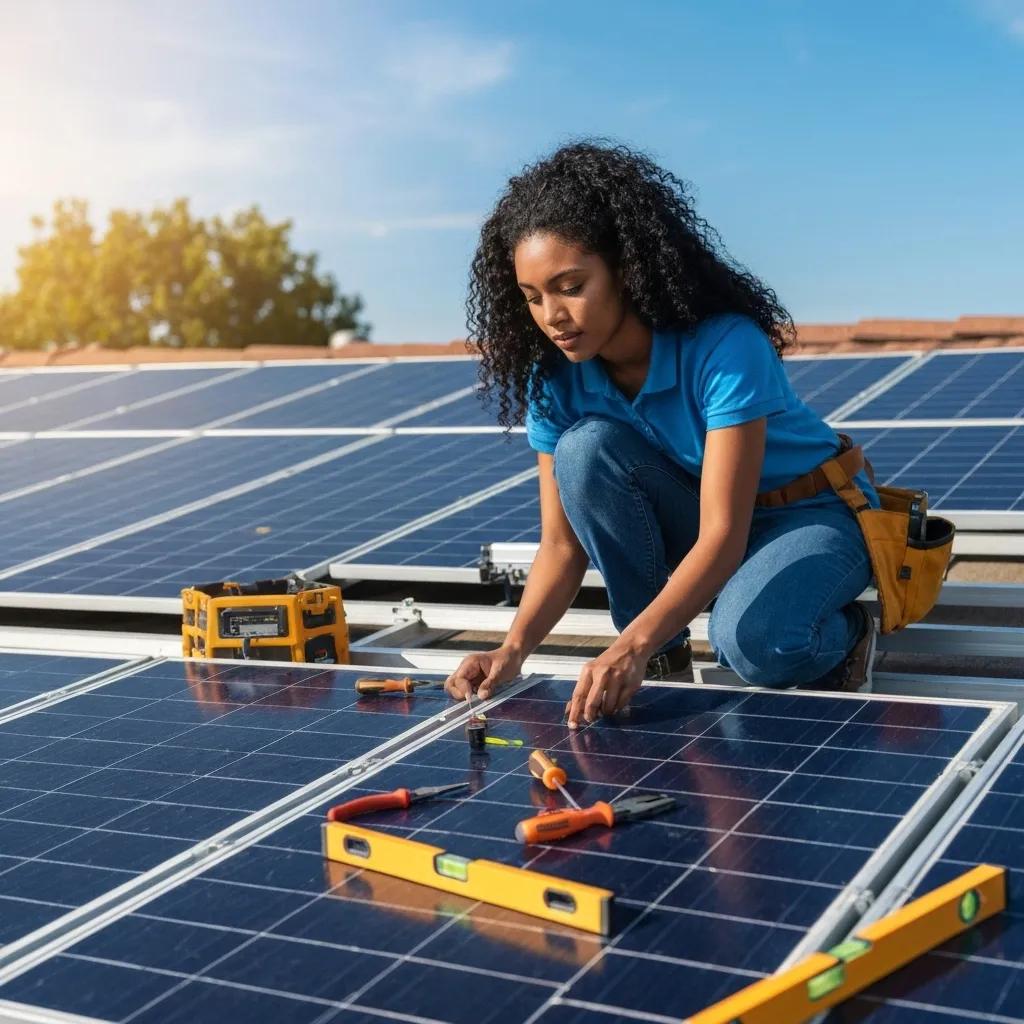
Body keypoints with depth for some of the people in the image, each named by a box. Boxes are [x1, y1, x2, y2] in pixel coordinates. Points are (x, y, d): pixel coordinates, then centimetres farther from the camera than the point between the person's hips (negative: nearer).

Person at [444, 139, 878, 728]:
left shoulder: (725, 346, -31)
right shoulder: (554, 380, -14)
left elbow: (723, 535, -36)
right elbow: (562, 543, -12)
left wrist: (632, 646, -48)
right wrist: (515, 648, -29)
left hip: (811, 515, -5)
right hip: (696, 520, 6)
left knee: (752, 642, -38)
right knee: (584, 448, -25)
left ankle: (844, 633, 0)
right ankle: (664, 658, -9)